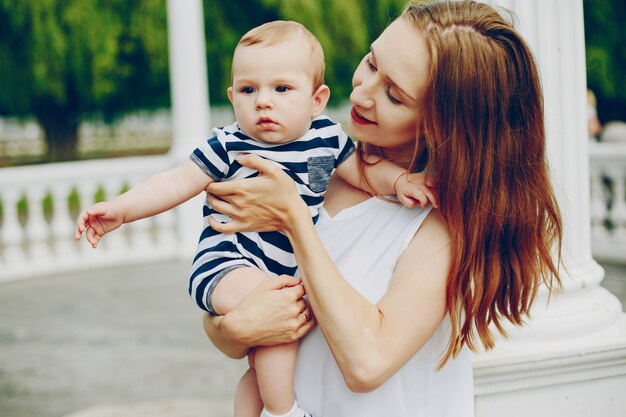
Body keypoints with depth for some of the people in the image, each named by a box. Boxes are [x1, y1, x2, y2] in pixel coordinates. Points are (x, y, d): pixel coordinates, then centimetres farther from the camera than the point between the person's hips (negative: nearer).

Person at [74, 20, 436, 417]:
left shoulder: (327, 137, 0)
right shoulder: (228, 147, -12)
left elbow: (366, 170, 9)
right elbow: (177, 183, -11)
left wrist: (400, 180, -11)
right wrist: (120, 209, -21)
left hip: (286, 273, 6)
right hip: (226, 265, -6)